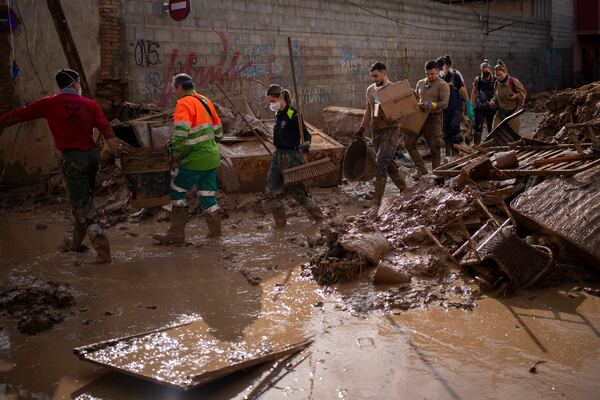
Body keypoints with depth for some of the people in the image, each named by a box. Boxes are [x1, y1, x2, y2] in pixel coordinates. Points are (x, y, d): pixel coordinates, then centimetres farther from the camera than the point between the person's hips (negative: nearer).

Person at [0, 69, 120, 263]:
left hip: (72, 158, -4)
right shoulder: (90, 104, 4)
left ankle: (102, 249, -11)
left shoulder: (50, 104, -3)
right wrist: (116, 156, 1)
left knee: (82, 205, -2)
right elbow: (107, 131, -2)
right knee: (84, 200, 20)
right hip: (92, 154, 5)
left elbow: (20, 114, 3)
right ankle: (76, 242, 36)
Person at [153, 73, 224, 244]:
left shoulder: (184, 104, -13)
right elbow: (218, 131, 18)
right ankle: (215, 230, 21)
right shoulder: (206, 101, 13)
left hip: (195, 160, -8)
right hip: (212, 157, 8)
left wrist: (175, 155, -15)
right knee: (207, 194, 15)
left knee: (177, 192, 4)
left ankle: (177, 233, 5)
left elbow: (181, 133, -26)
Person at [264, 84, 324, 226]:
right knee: (271, 192, 5)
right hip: (278, 156, 8)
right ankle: (280, 222, 16)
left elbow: (306, 134, -18)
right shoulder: (278, 114, 8)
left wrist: (306, 144, -39)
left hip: (292, 157, -8)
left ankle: (318, 215, 25)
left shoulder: (293, 114, -16)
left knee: (298, 190, 4)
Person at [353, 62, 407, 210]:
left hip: (391, 130, -7)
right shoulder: (370, 90, 9)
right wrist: (362, 129, 18)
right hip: (376, 130, 7)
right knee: (388, 163, 13)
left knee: (381, 162, -15)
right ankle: (404, 190, 32)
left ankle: (377, 203, -12)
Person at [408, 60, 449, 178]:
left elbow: (444, 103, -16)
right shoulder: (420, 83, 14)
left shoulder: (442, 85, -5)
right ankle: (421, 168, 7)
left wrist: (431, 105, -31)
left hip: (433, 118, -6)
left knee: (434, 148, 0)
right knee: (409, 143, -2)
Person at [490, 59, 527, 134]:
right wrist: (494, 103, -3)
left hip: (512, 113, -4)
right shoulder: (496, 83, 2)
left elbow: (523, 92, -3)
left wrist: (516, 96, -22)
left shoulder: (513, 81, -13)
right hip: (500, 113, 4)